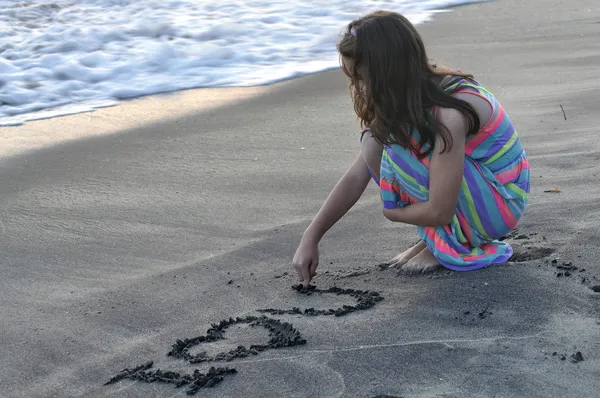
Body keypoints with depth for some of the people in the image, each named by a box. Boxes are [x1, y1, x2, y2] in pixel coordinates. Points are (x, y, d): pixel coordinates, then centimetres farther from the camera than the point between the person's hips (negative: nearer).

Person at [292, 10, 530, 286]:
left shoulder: (449, 114, -31)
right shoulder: (405, 103, -5)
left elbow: (439, 211, -28)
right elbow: (356, 177, -2)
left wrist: (390, 212, -9)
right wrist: (310, 238, -5)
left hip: (500, 204, -8)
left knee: (399, 150, -27)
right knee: (374, 143, -7)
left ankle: (453, 243, -8)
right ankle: (435, 236, 2)